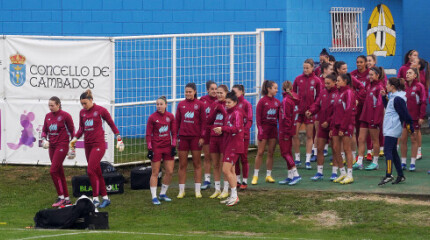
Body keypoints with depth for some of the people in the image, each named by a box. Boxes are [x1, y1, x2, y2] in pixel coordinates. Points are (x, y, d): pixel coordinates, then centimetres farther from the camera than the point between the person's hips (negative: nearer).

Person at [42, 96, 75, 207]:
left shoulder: (65, 116, -8)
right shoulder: (48, 116, 10)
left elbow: (71, 130, -2)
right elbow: (44, 130, 17)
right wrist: (44, 139, -2)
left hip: (62, 146, -7)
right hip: (52, 147, 7)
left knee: (53, 171, -14)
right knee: (59, 172, 9)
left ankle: (61, 197, -7)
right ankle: (67, 198, 15)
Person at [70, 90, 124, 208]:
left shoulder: (100, 110, -6)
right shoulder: (82, 112, 10)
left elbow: (112, 124, 3)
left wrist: (118, 138, 2)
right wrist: (75, 138, 4)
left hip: (98, 145, -6)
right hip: (88, 145, 6)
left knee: (91, 171, -15)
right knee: (97, 173, 8)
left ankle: (95, 199, -9)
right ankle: (105, 198, 14)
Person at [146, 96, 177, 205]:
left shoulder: (170, 116, 3)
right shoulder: (152, 117, -6)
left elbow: (174, 133, 10)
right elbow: (148, 134, -4)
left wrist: (173, 146, 3)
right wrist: (149, 149, -9)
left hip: (167, 147, 4)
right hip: (156, 147, -4)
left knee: (170, 172, 3)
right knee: (155, 173, -1)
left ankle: (163, 194, 19)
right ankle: (154, 197, 3)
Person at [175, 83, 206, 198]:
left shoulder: (200, 104, 0)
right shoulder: (181, 104, 6)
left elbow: (203, 121, 0)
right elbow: (177, 121, 9)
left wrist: (202, 136, -6)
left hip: (196, 137, -2)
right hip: (183, 137, 2)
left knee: (197, 164, 4)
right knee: (182, 165, 4)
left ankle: (197, 190, 9)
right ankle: (181, 190, 10)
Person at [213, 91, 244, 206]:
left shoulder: (237, 113, -12)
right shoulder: (229, 113, 16)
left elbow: (237, 128, -24)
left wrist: (222, 129, -26)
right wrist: (221, 131, 0)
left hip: (234, 145, -10)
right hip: (228, 144, 10)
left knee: (226, 170, -13)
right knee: (231, 171, 12)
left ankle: (234, 195, -6)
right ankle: (233, 197, 18)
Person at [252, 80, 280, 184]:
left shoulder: (277, 102, 8)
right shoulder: (262, 101, -6)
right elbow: (258, 116, -7)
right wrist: (259, 128, -14)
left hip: (273, 128, 5)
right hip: (264, 128, -5)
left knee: (271, 153, 6)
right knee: (260, 152, -4)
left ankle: (268, 175, 13)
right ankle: (255, 176, 2)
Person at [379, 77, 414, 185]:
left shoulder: (398, 99, -17)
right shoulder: (393, 97, 14)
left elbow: (405, 114, -16)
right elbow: (388, 107, 30)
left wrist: (410, 127, -13)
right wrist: (384, 97, 18)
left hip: (392, 129, -11)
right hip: (390, 128, 11)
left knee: (387, 150, -15)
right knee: (393, 151, 13)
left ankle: (388, 174, -23)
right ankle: (400, 175, 17)